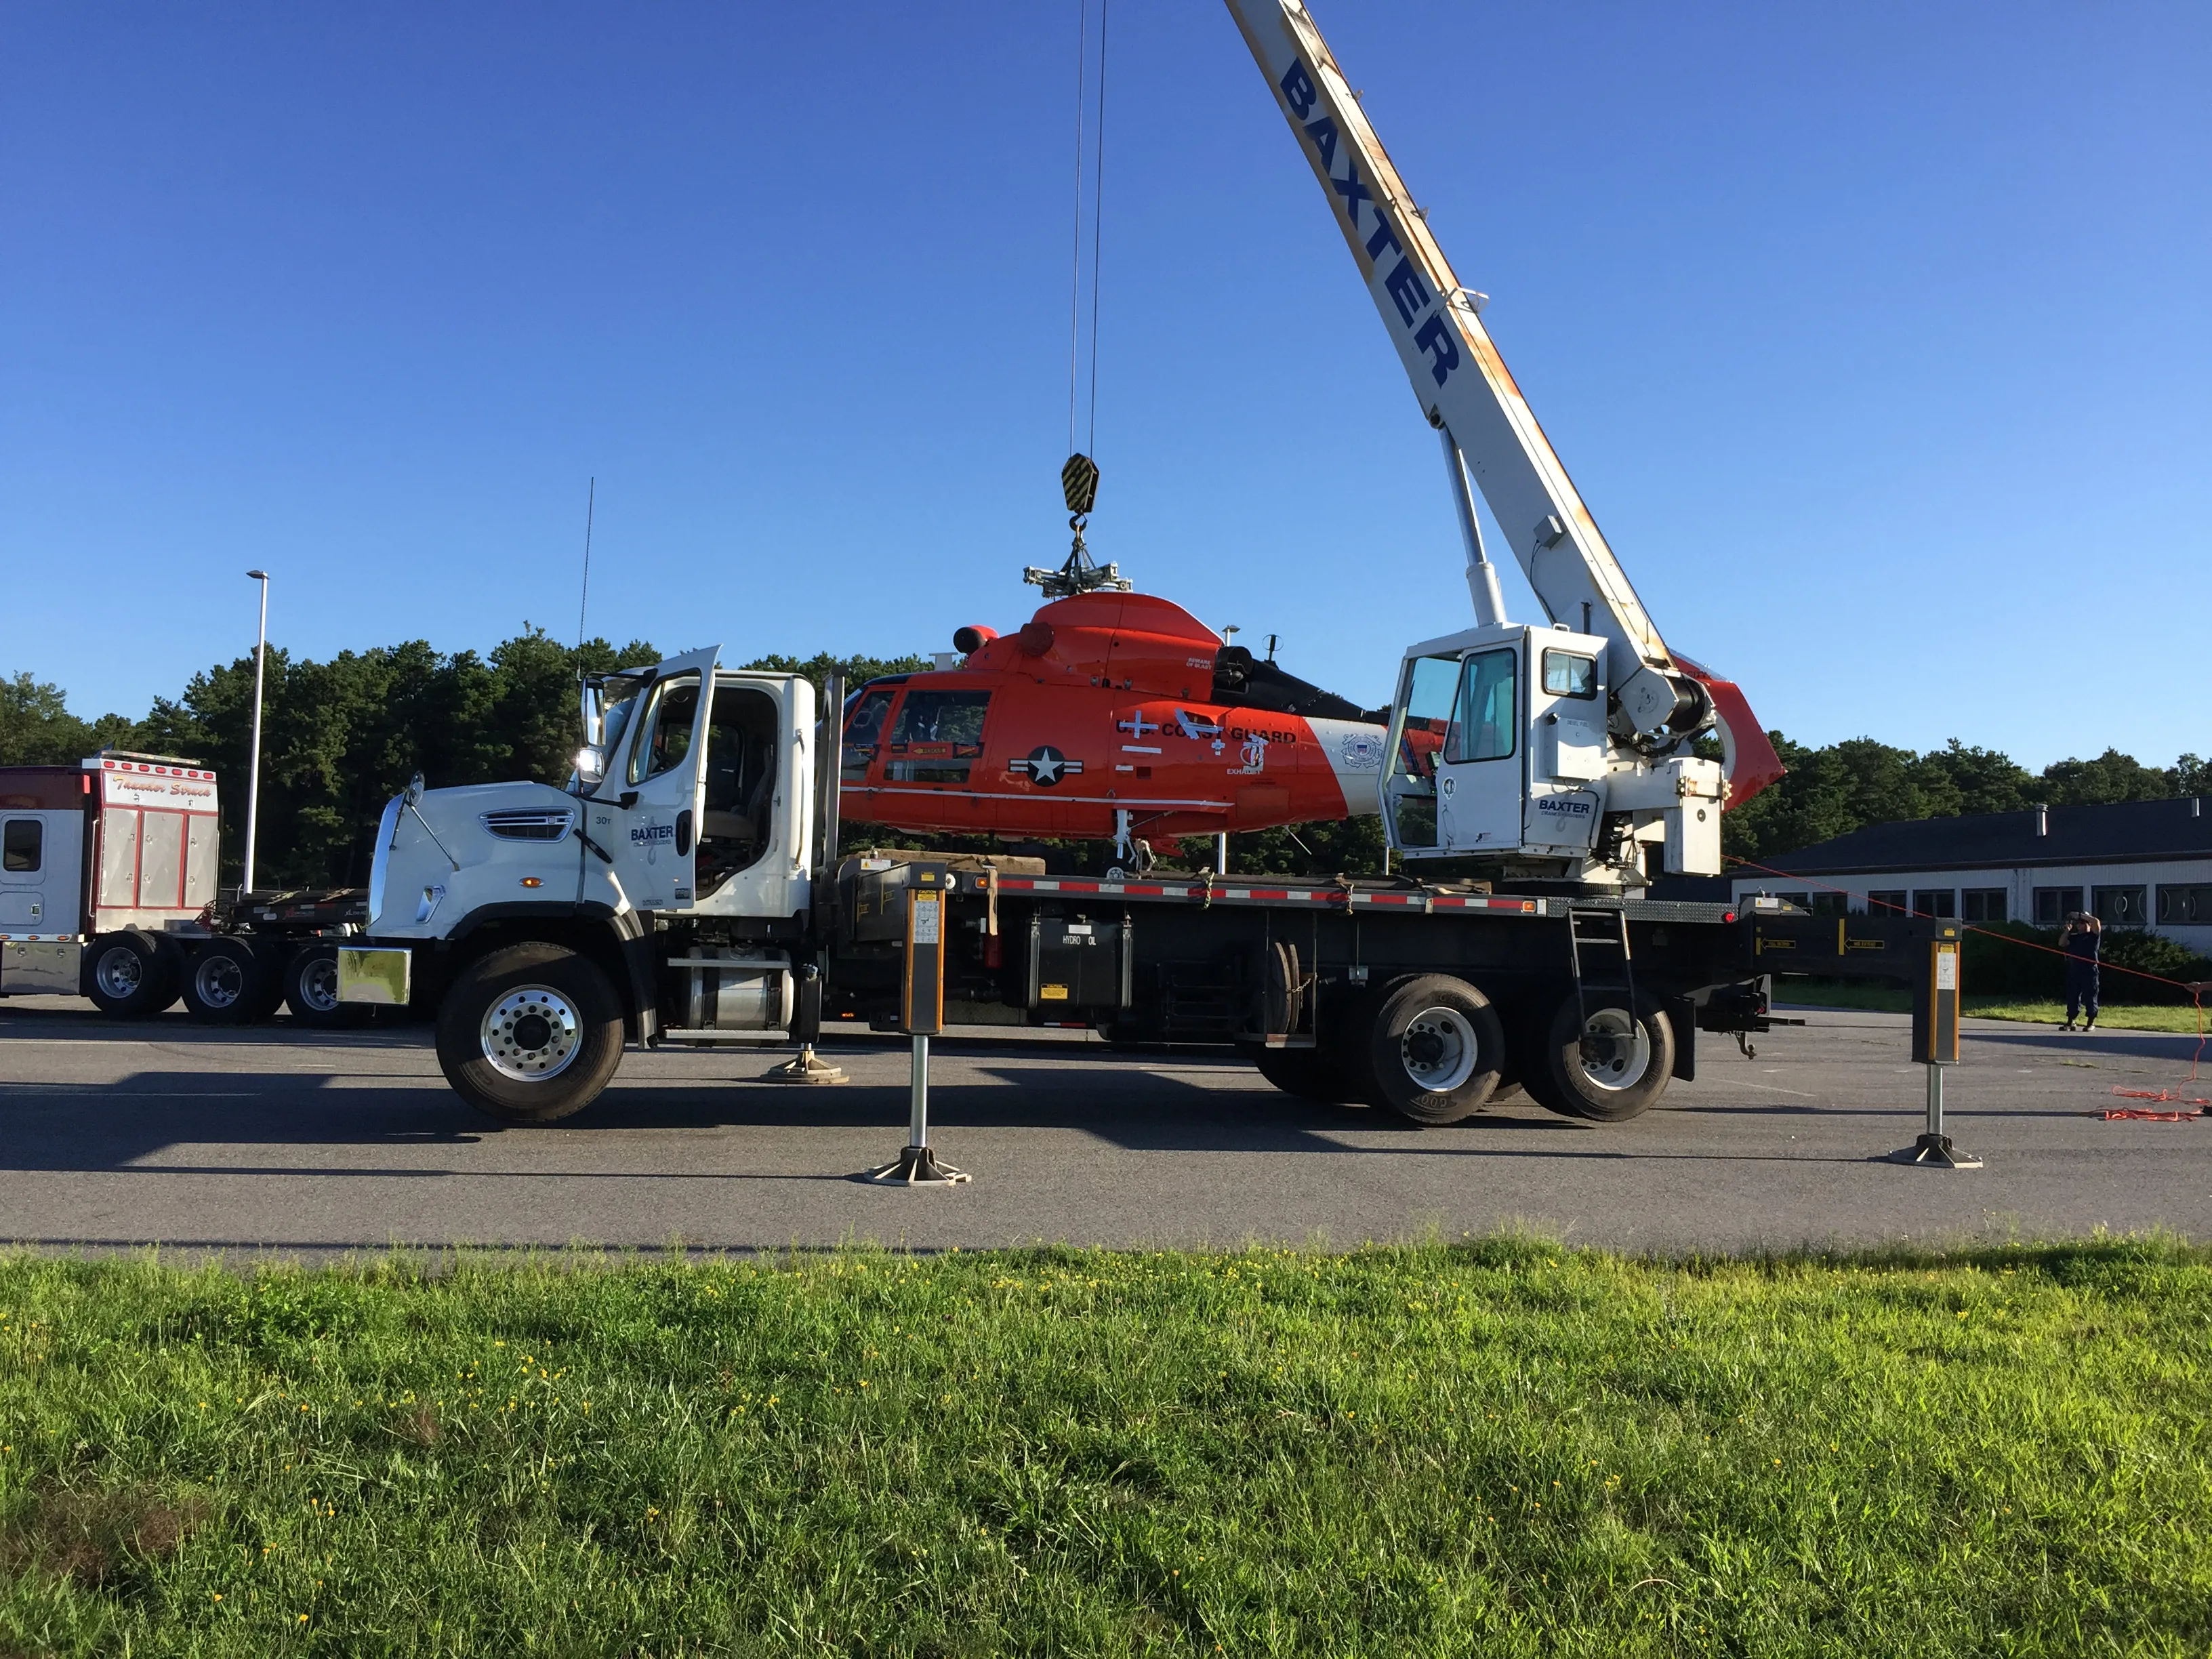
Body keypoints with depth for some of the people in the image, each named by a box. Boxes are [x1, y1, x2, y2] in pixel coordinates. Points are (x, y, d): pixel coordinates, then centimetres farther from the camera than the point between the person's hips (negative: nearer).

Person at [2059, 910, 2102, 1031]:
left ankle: (2091, 1023, 6)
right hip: (2074, 971, 5)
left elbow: (2096, 922, -12)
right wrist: (2067, 931, 0)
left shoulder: (2093, 936, 3)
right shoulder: (2074, 937, 17)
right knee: (2072, 997, 7)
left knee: (2090, 997, -1)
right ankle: (2070, 1022, 12)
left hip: (2089, 971, -5)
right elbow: (2062, 944, 6)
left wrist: (2080, 915, -8)